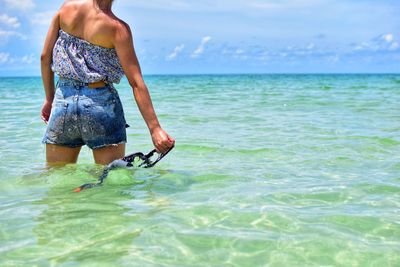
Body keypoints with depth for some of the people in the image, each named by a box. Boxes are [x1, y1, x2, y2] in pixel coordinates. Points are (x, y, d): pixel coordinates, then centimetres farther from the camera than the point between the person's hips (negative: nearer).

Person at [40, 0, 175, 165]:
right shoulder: (117, 27, -11)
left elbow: (45, 57, 5)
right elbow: (136, 83, -14)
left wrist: (49, 99, 16)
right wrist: (155, 129, -14)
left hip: (63, 100, 4)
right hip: (101, 104, -4)